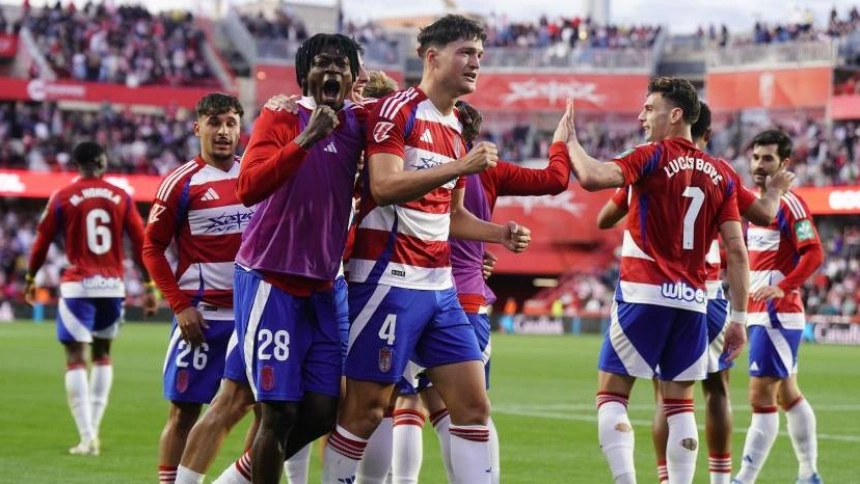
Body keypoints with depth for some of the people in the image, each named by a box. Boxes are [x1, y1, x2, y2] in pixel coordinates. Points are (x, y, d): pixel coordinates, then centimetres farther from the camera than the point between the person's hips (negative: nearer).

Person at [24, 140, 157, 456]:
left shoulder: (62, 198, -2)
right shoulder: (121, 197, 3)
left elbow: (42, 242, 4)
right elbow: (140, 243, 3)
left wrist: (30, 279, 19)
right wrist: (148, 287, 10)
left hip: (78, 287, -3)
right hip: (113, 286, 3)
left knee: (76, 359, -2)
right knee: (102, 354, 19)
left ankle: (87, 437, -11)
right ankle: (93, 429, 17)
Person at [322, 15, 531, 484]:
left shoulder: (456, 128, 16)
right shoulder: (398, 110, -9)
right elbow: (383, 186, -22)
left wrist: (499, 233, 9)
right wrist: (460, 167, -27)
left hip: (439, 285, 8)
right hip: (390, 279, -8)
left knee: (473, 405, 3)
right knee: (366, 408, -4)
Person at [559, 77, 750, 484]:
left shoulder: (654, 157, -6)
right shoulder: (720, 174, 9)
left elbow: (591, 177, -22)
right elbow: (737, 251, 5)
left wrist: (569, 138, -5)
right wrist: (738, 318, 8)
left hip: (644, 295, -5)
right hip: (693, 300, 5)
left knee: (611, 395, 1)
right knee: (680, 404, 11)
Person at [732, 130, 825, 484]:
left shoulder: (789, 205, -12)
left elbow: (813, 255, -20)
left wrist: (782, 288, -30)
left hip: (777, 314, -10)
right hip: (759, 313, 10)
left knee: (761, 397, -11)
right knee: (788, 395, 16)